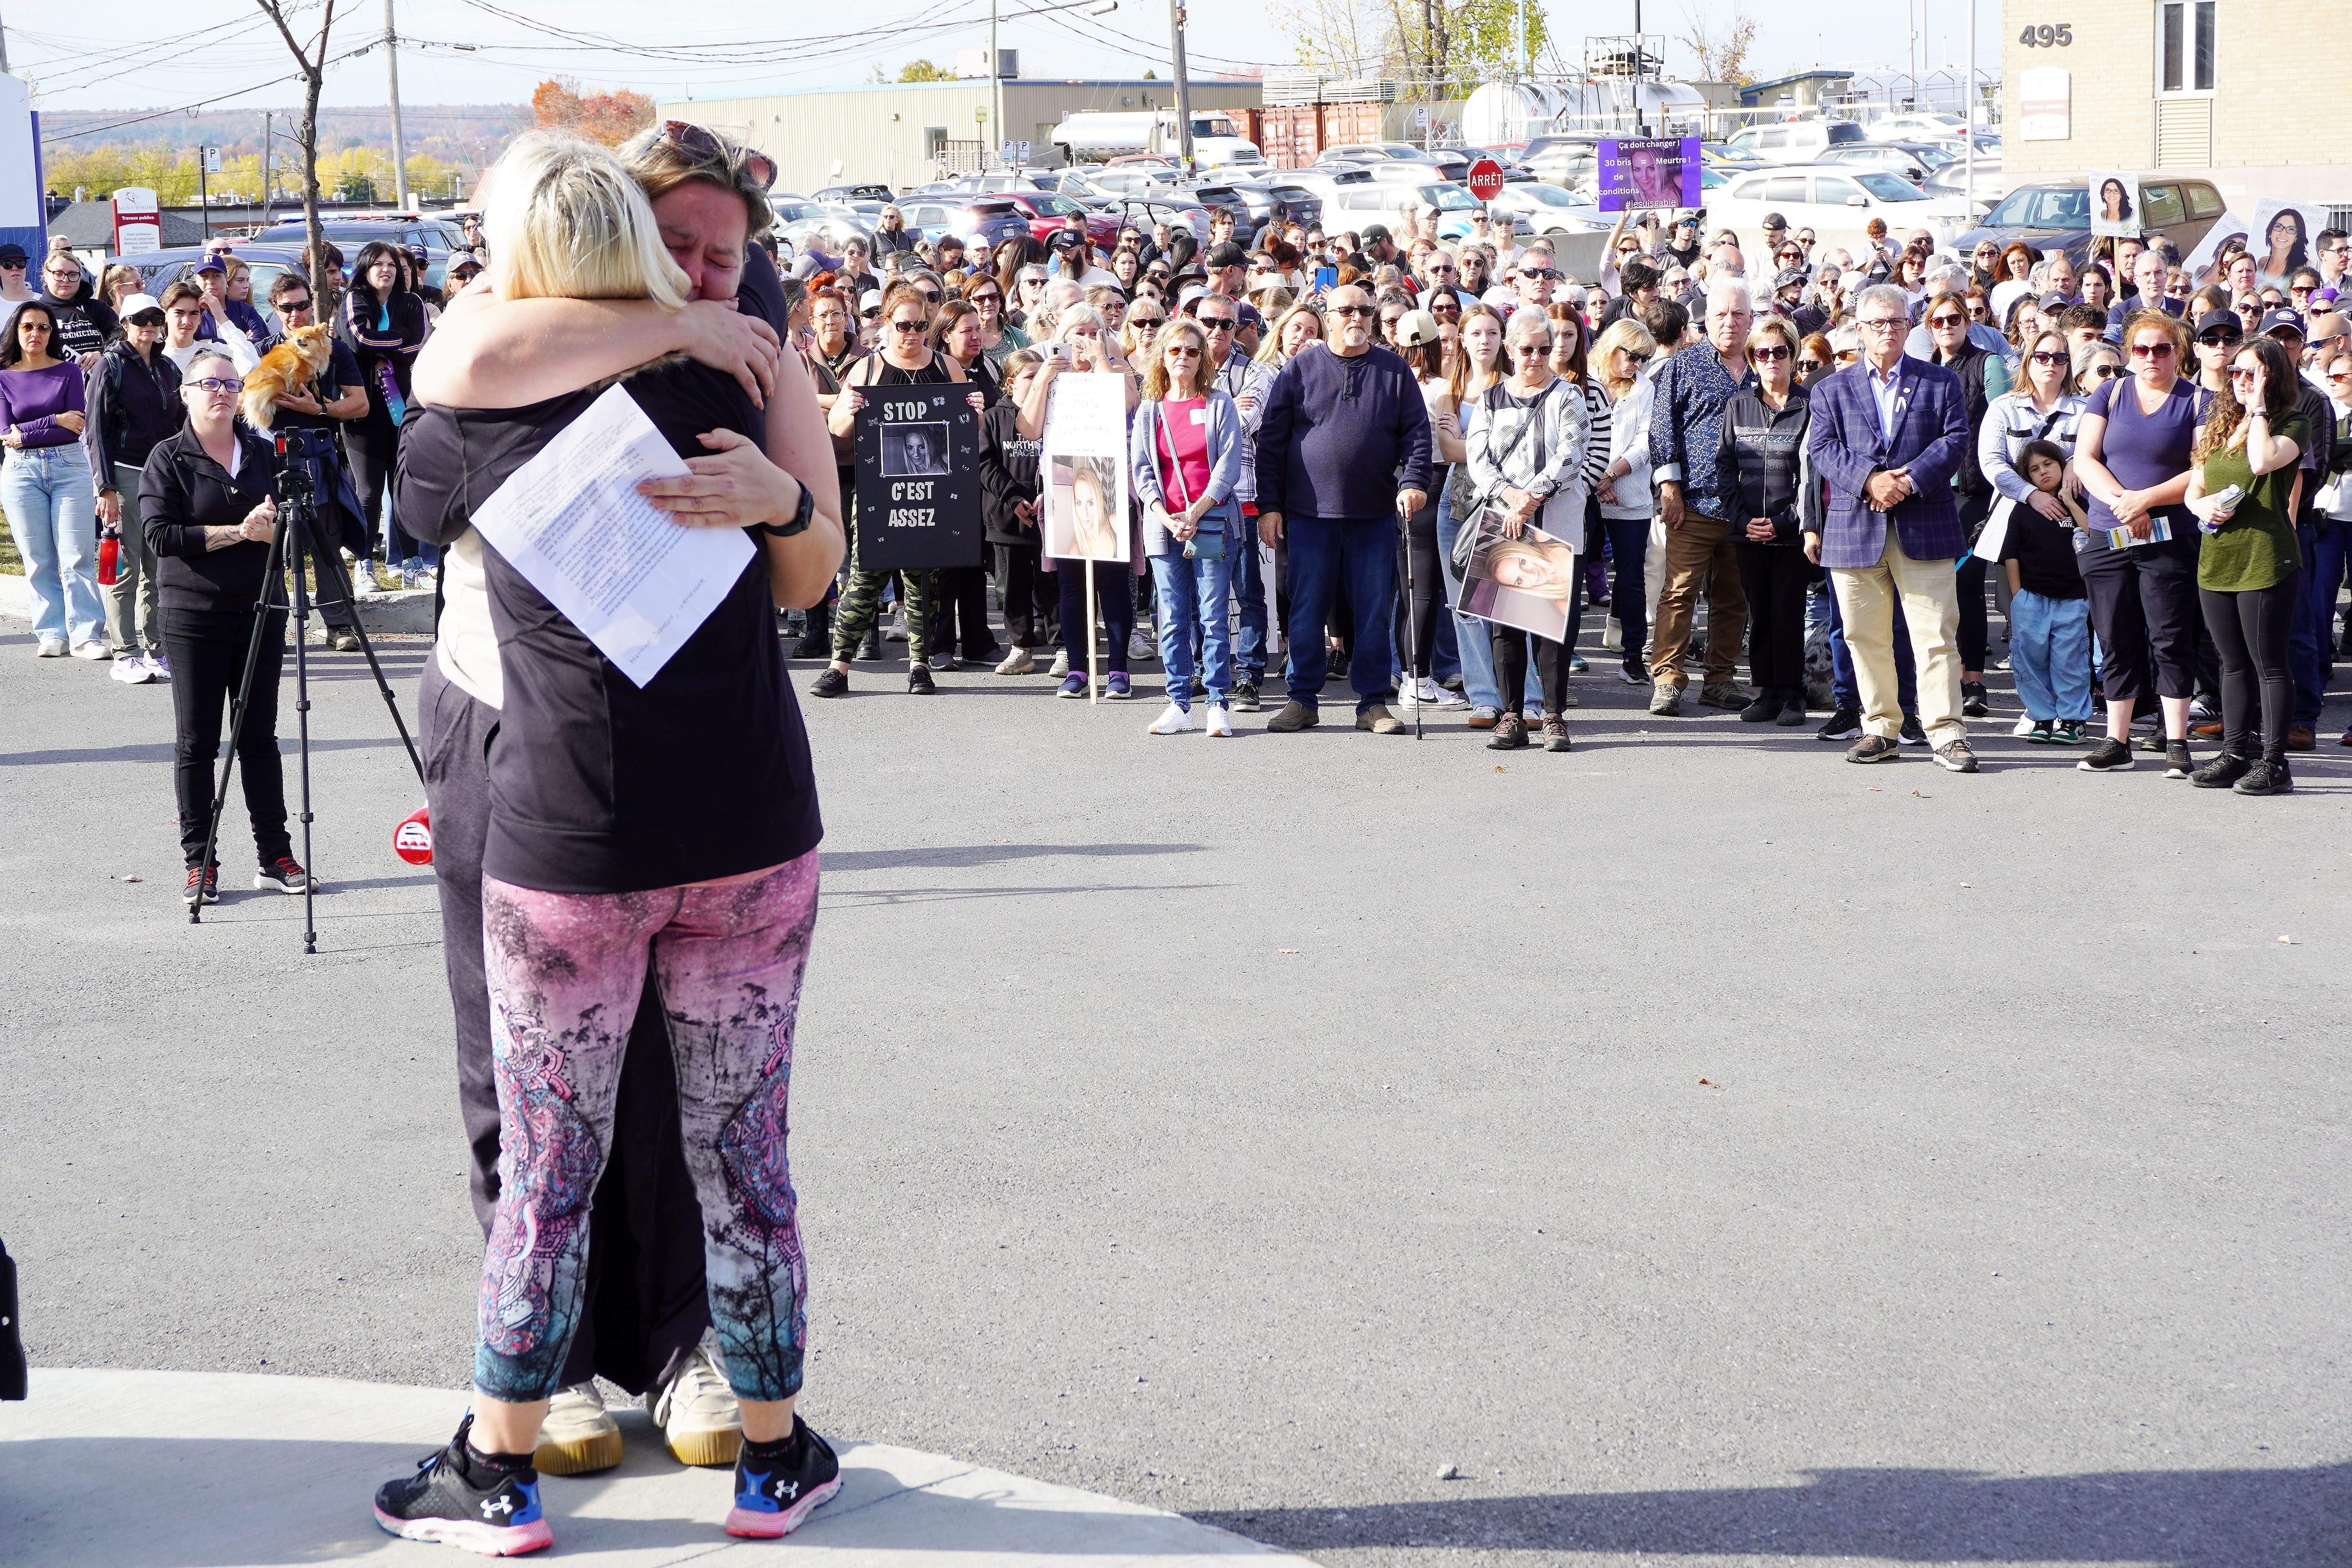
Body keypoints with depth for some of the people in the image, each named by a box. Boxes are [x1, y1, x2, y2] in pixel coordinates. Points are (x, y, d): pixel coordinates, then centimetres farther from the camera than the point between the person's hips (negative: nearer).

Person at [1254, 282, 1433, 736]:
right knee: (1307, 612, 4)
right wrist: (1269, 505, -2)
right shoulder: (1299, 371, 5)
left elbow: (1416, 432, 5)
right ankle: (1303, 701, 13)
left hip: (1374, 514, 1)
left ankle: (1373, 703, 11)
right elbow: (1271, 440, 4)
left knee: (1373, 612, 3)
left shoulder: (1394, 371, 8)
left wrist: (1413, 481, -12)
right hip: (1309, 513, 0)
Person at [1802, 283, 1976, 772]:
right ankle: (1882, 730, 15)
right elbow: (1822, 450, 0)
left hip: (1924, 526, -2)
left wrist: (1908, 481, -14)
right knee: (1866, 638, 6)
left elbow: (1955, 441, 0)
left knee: (1936, 635, -7)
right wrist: (1869, 480, -17)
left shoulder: (1941, 382, 11)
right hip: (1855, 528, 2)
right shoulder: (1832, 390, 13)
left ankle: (1946, 733, -6)